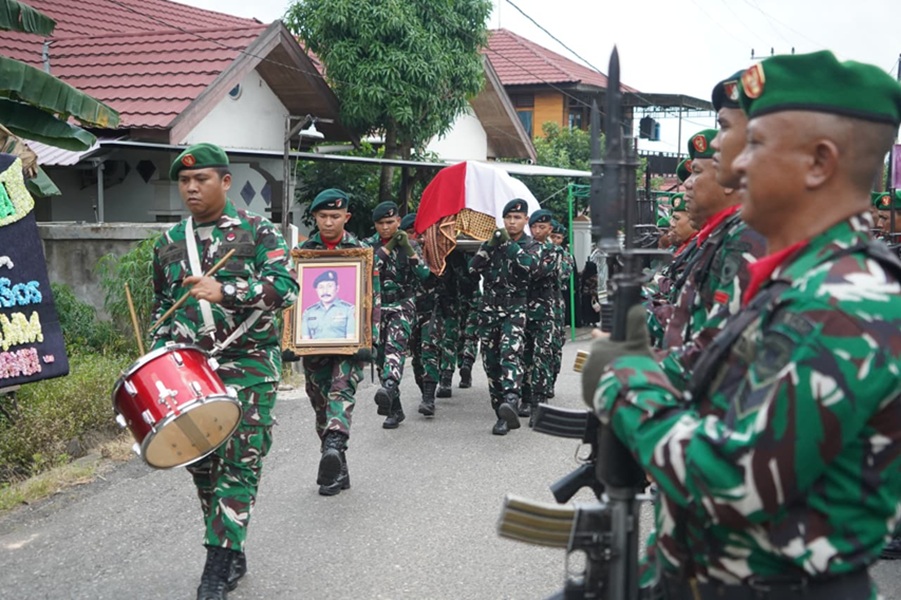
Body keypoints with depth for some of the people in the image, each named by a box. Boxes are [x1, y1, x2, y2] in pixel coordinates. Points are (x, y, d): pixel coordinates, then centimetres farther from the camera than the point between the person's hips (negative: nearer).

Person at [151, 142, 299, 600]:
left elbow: (285, 287, -15)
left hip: (248, 362, -4)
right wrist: (161, 354, 9)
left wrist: (225, 291, -26)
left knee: (240, 463, -8)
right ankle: (231, 557, 21)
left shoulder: (256, 231, -2)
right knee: (201, 461, 7)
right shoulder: (169, 244, 12)